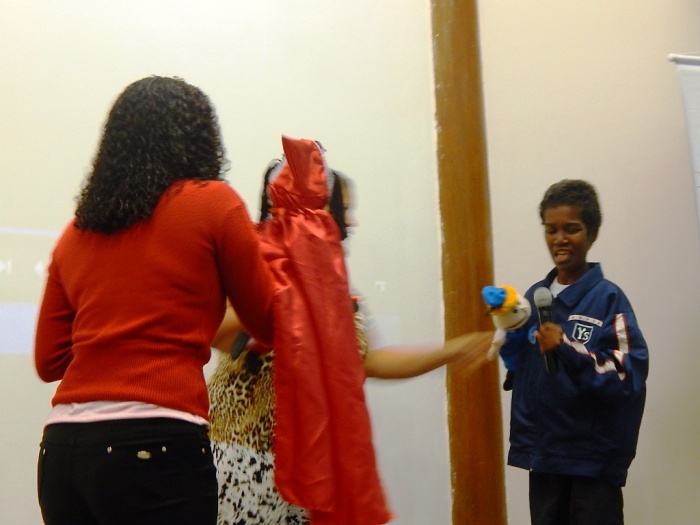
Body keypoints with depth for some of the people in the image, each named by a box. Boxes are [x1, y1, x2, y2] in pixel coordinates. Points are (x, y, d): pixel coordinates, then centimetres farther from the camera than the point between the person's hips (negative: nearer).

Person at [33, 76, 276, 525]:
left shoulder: (76, 232, 12)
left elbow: (50, 361, 17)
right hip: (156, 446, -5)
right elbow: (269, 323, 7)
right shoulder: (213, 202, -1)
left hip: (61, 448, 6)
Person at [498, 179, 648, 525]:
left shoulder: (608, 299, -9)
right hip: (543, 452, 5)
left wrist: (568, 350, -27)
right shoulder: (534, 297, 7)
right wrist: (509, 330, -3)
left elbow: (628, 378, -16)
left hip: (594, 457, -5)